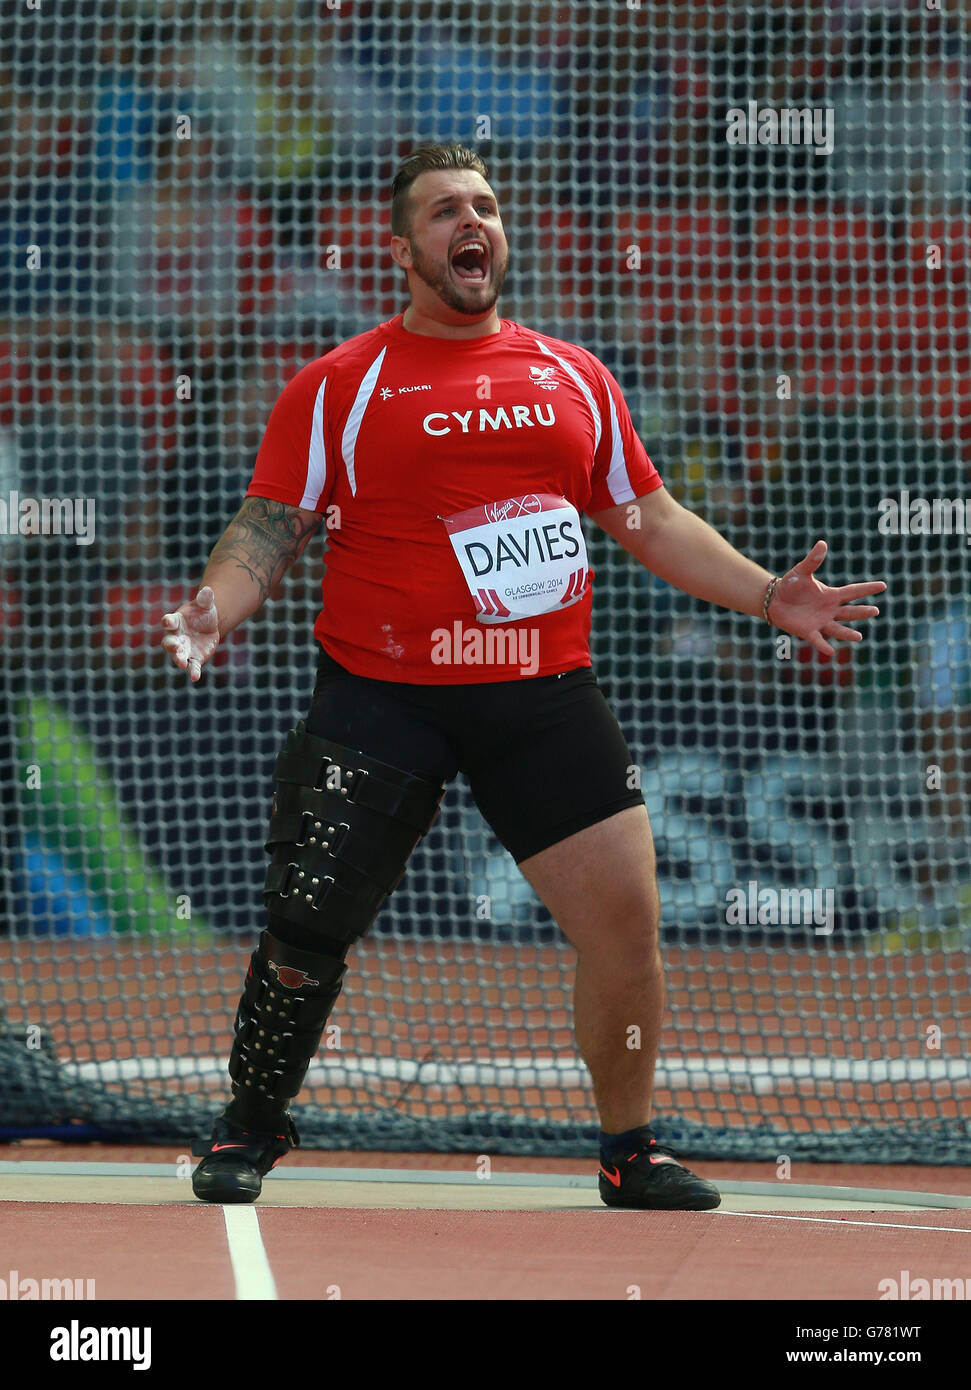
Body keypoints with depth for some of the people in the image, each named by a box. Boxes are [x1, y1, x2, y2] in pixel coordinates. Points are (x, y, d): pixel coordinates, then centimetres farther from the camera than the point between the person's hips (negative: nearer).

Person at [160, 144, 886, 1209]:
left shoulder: (575, 379, 13)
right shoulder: (338, 388, 1)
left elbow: (651, 521, 20)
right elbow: (269, 530, 0)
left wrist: (768, 595, 12)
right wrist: (210, 609, -19)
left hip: (545, 695, 3)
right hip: (379, 696, -3)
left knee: (627, 920, -4)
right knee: (308, 929, -5)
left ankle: (630, 1153, 13)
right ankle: (250, 1129, 18)